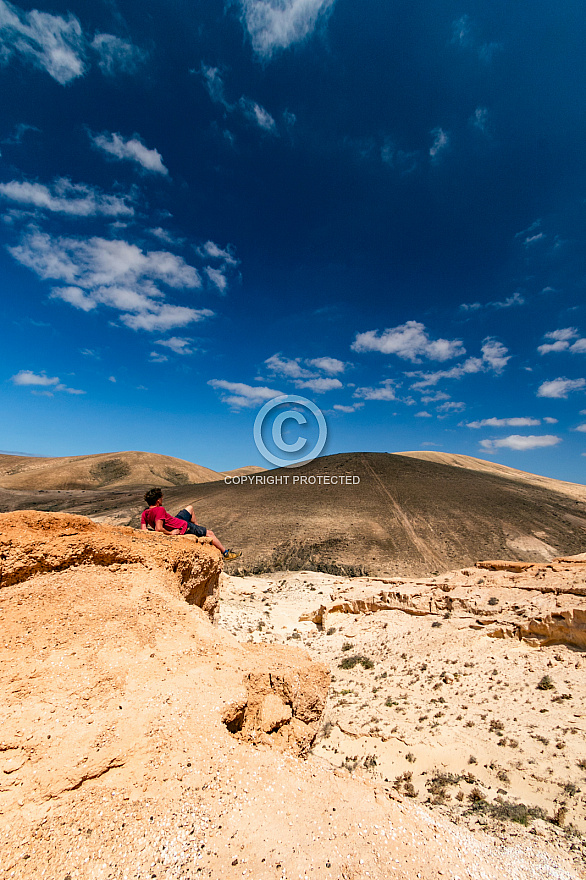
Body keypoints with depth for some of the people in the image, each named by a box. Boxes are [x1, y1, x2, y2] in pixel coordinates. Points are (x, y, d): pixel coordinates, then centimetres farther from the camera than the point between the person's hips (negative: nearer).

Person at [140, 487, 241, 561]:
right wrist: (170, 533, -26)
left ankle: (198, 528, 43)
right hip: (183, 527, -9)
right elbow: (159, 529, -39)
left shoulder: (145, 513, -9)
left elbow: (143, 529, -7)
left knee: (190, 508, 30)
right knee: (210, 533, 5)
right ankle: (226, 553, 18)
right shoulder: (160, 510, -33)